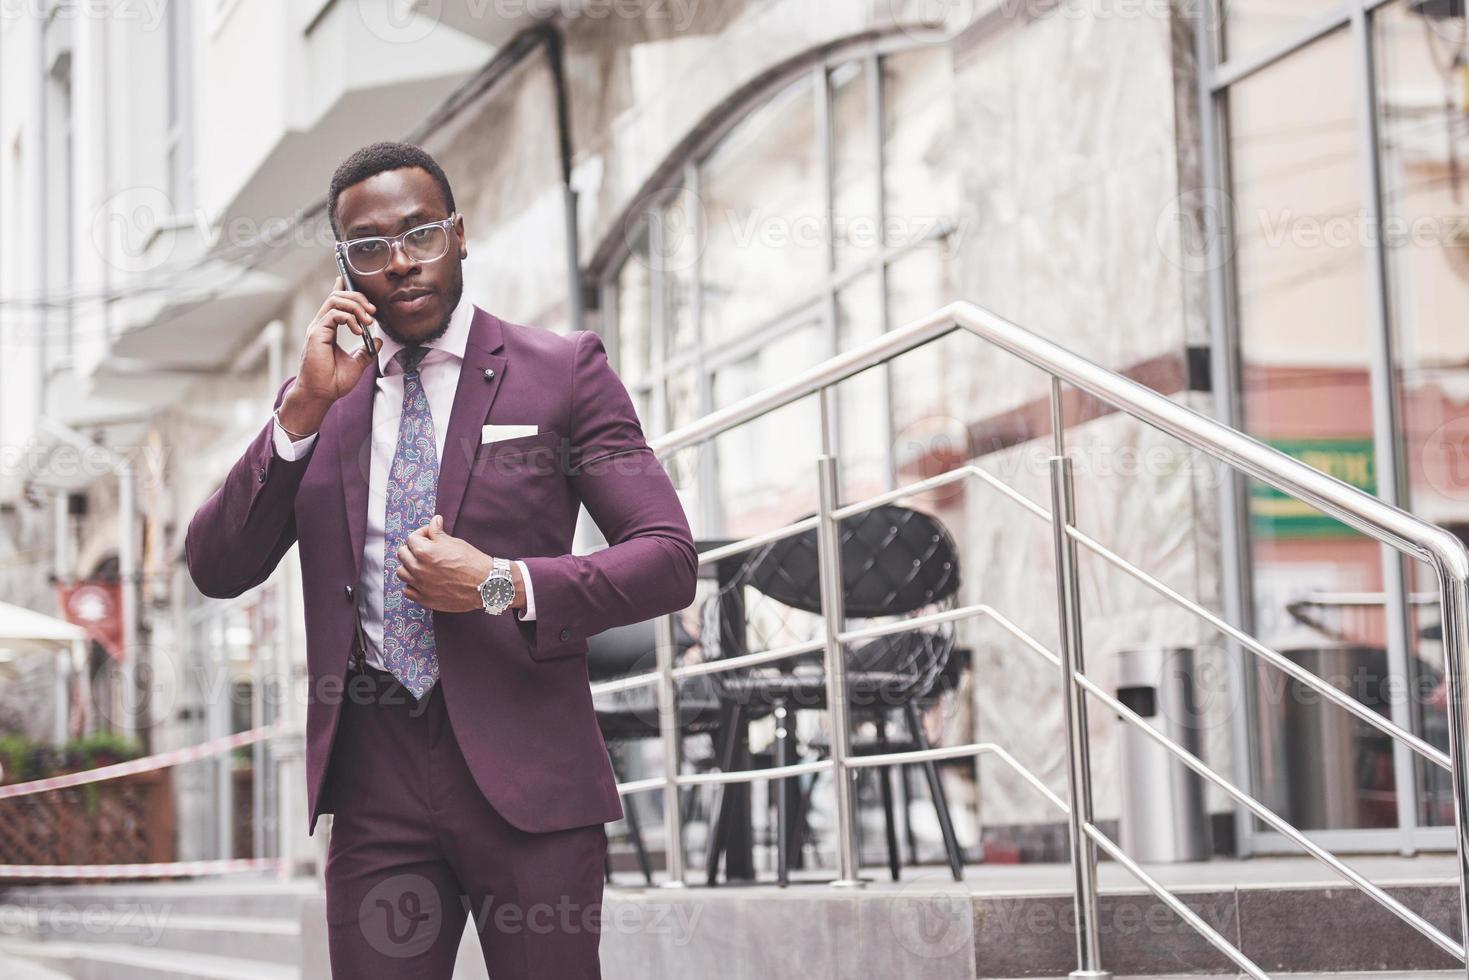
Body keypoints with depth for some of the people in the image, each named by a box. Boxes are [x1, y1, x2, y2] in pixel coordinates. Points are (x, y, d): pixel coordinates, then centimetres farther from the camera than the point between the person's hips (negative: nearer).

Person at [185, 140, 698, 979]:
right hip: (376, 782, 3)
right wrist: (305, 408, -6)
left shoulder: (563, 371, 3)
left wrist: (502, 587, -14)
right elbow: (217, 570, 4)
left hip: (526, 776, -2)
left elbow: (670, 560, -2)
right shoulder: (320, 400, 12)